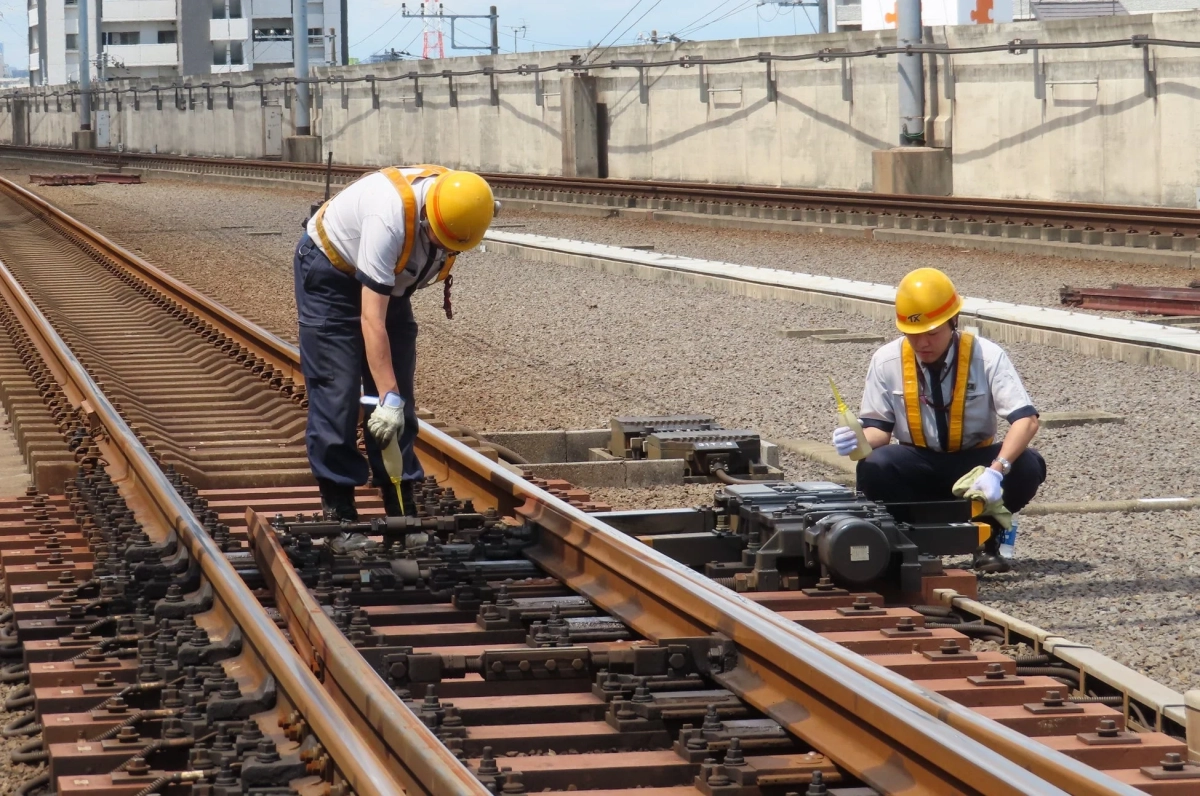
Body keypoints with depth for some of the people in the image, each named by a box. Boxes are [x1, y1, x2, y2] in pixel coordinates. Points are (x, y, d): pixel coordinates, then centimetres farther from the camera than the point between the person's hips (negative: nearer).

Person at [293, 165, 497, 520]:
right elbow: (371, 319, -40)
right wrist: (389, 398, -42)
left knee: (398, 386, 2)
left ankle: (401, 503, 5)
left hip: (389, 282, 7)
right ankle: (337, 504, -5)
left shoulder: (459, 206, -21)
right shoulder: (390, 218, -41)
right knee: (336, 389, -11)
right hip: (330, 272, -7)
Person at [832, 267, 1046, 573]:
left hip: (974, 463, 0)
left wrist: (997, 470, -41)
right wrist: (861, 441, -28)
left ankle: (987, 540, -3)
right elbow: (879, 427, -1)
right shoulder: (886, 361, -9)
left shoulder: (986, 356, -16)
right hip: (918, 466, 1)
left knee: (1028, 466, -31)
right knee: (873, 467, -33)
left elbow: (1026, 419, -23)